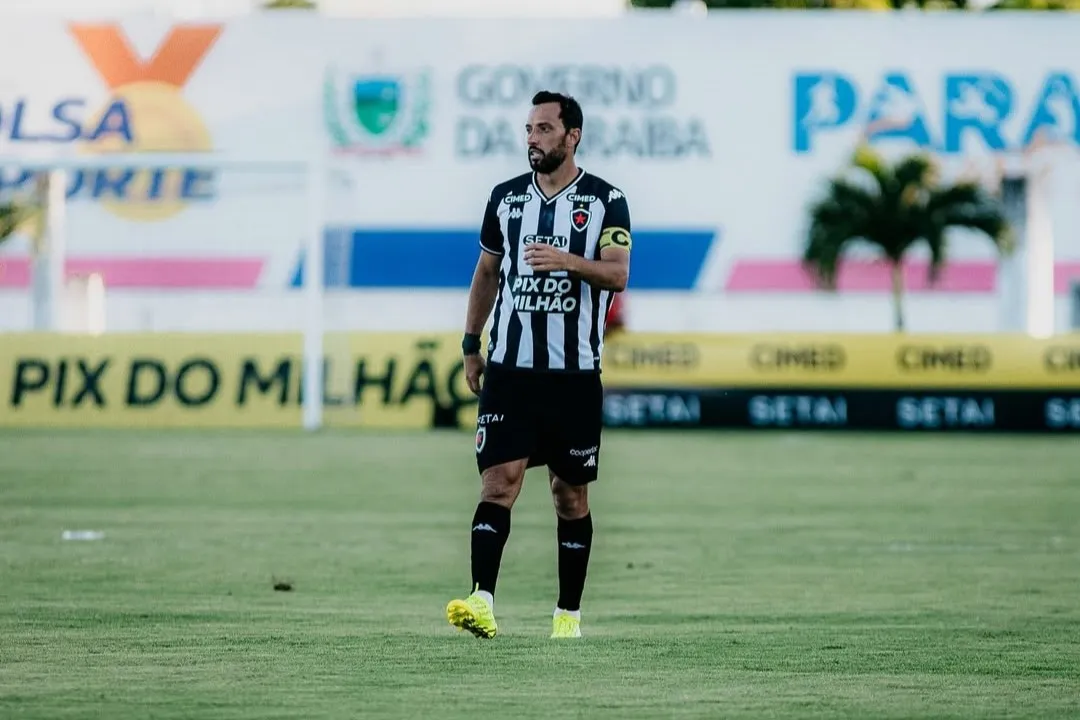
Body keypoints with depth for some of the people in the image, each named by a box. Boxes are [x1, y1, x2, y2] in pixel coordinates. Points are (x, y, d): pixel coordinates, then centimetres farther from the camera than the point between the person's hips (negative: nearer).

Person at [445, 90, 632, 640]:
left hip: (575, 373, -1)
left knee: (571, 494, 6)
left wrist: (567, 261, -27)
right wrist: (471, 345, 17)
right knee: (499, 480, -12)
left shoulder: (604, 201, 0)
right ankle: (482, 600, -23)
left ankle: (568, 612, 13)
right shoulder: (505, 197, 10)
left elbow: (618, 273, -10)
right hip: (509, 368, 2)